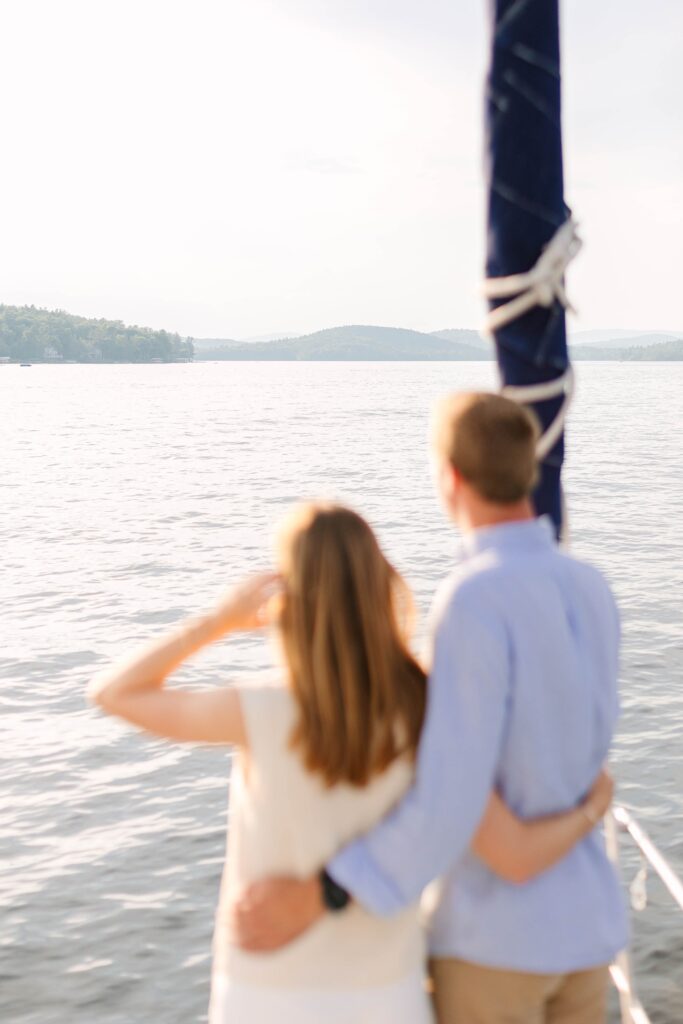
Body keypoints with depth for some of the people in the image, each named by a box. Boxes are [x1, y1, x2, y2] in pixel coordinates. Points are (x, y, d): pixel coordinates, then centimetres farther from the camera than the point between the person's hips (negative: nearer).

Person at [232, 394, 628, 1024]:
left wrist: (317, 896, -30)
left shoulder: (473, 602, -24)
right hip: (584, 923, 7)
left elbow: (451, 801, -29)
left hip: (497, 934, -7)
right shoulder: (593, 591, 3)